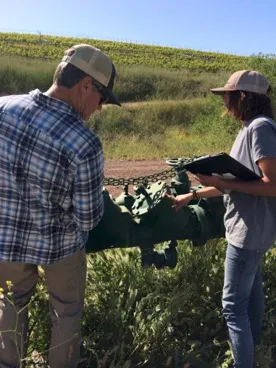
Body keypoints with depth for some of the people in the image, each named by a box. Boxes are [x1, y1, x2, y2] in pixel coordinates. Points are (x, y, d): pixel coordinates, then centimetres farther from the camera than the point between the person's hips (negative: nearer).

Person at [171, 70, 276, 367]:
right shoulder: (250, 128, 11)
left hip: (249, 230, -10)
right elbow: (238, 180, 15)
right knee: (251, 291, 24)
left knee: (233, 305, -3)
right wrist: (192, 195, 14)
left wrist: (221, 183, -24)